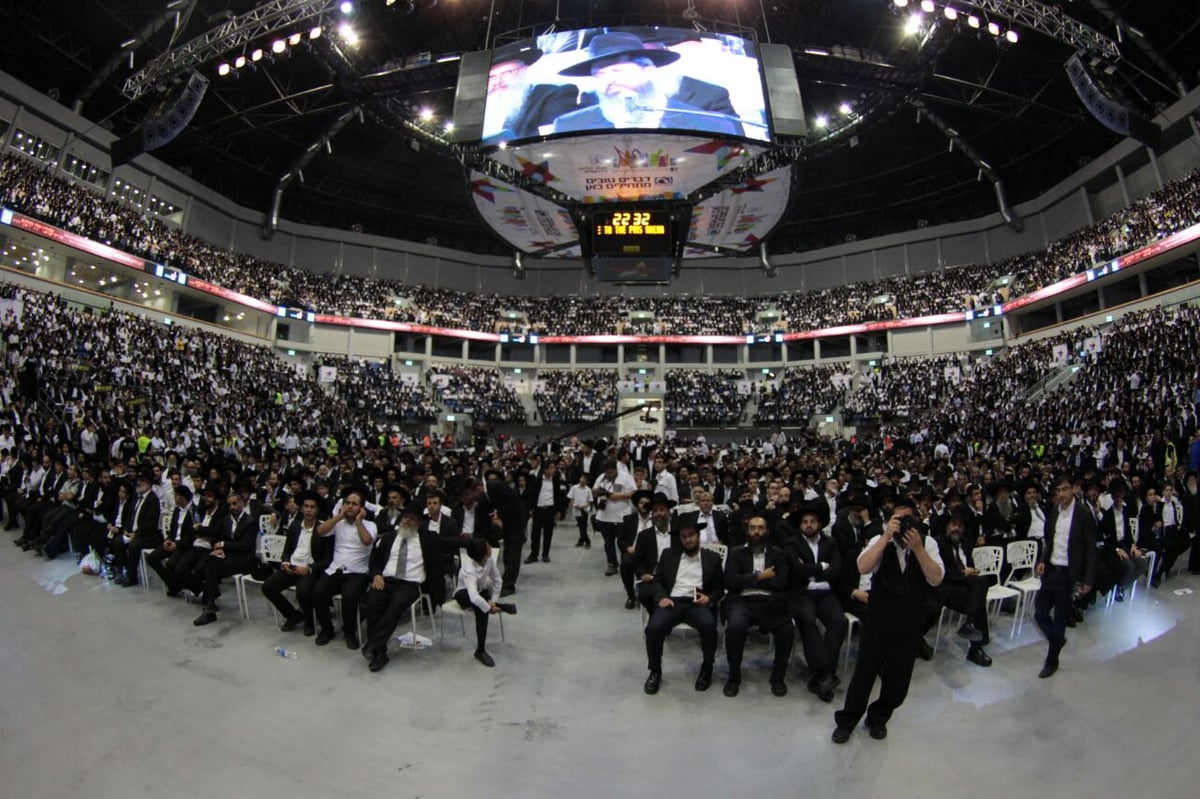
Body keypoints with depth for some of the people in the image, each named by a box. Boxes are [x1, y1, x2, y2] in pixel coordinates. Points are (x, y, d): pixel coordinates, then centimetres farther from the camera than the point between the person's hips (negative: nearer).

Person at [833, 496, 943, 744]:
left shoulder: (927, 543, -3)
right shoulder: (880, 540, -8)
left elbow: (936, 579, -14)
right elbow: (863, 567, -24)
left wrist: (917, 547, -25)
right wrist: (887, 536, -27)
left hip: (910, 623, 2)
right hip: (878, 619, -2)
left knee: (898, 678, 14)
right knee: (864, 672, 6)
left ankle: (878, 718, 39)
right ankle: (846, 720, 26)